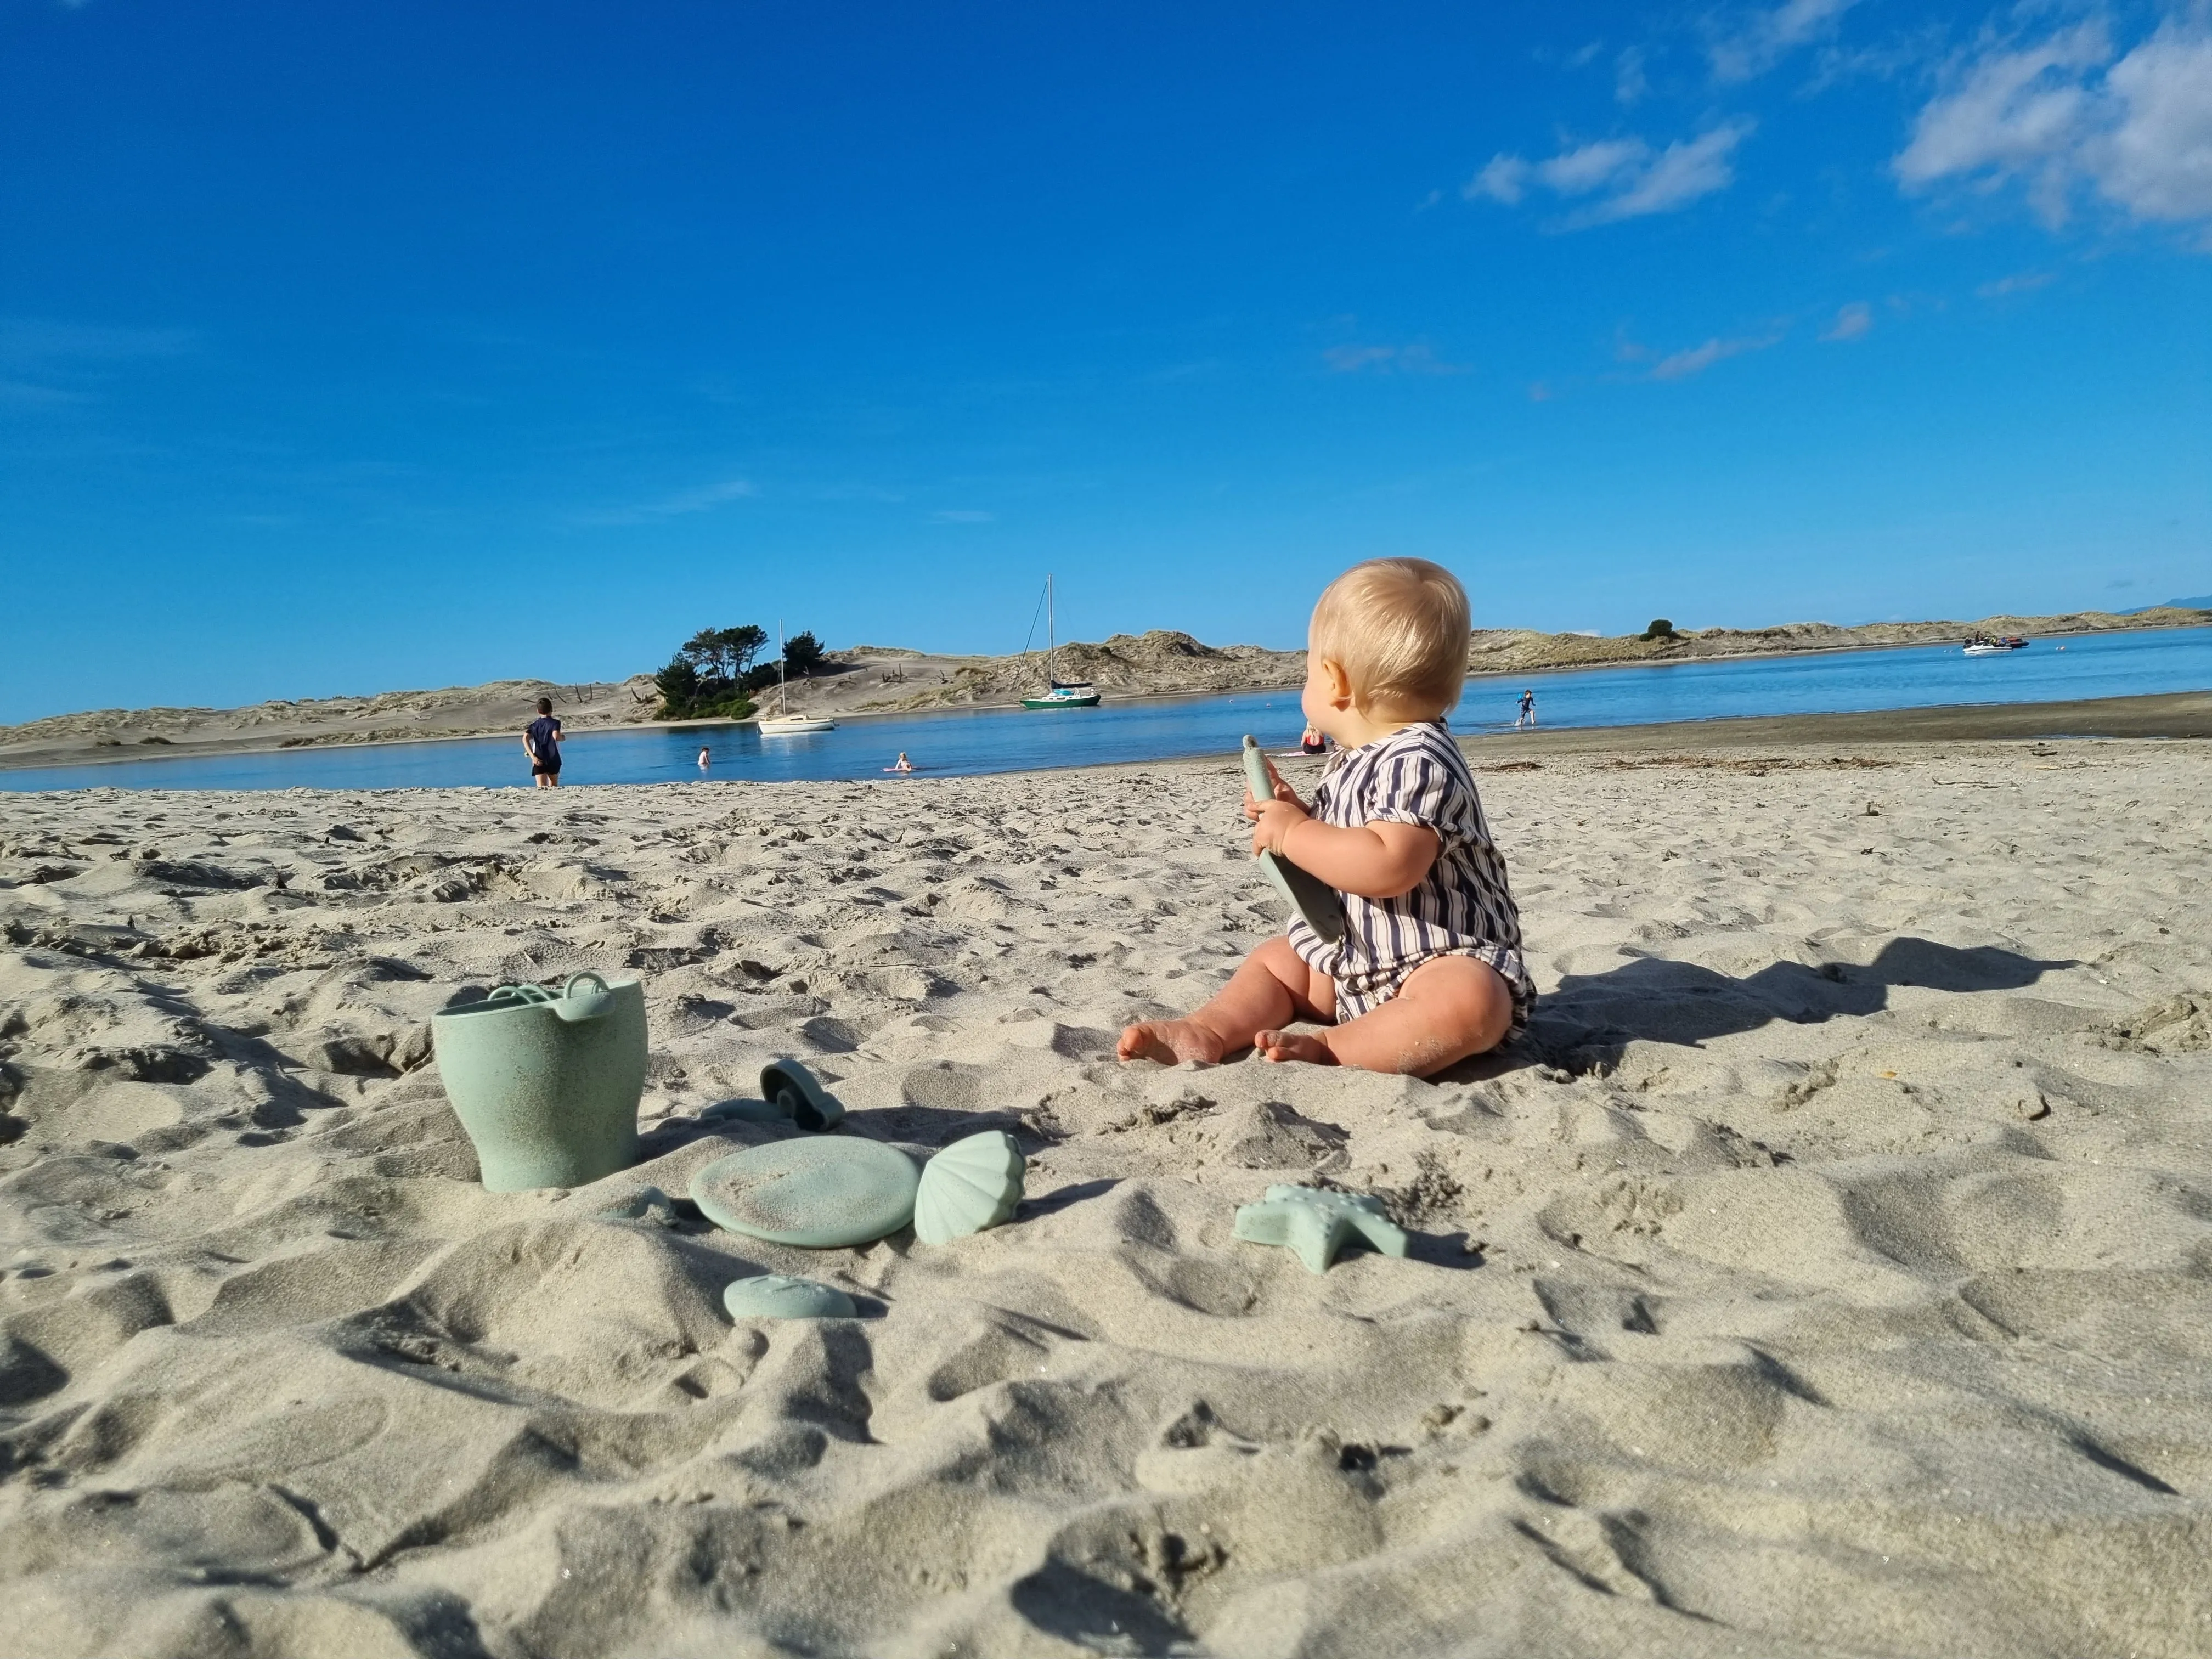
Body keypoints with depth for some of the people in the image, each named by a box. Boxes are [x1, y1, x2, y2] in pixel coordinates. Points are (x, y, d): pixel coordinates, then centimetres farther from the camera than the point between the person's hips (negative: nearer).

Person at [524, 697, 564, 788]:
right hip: (553, 760, -1)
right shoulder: (555, 723, 1)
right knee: (554, 787, 14)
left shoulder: (534, 725, 10)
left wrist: (533, 756, -8)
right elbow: (556, 736, -18)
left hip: (539, 761, 1)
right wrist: (562, 738, 5)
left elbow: (525, 739, -5)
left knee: (542, 788, -5)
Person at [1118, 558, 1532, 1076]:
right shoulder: (1352, 762, 8)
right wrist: (1294, 814, 4)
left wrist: (1293, 833, -24)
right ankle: (1206, 1033, -7)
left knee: (1466, 1002, -39)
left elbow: (1388, 867, -36)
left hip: (1450, 962, -10)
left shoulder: (1419, 761, -22)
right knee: (1274, 959, 15)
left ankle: (1327, 1048, -38)